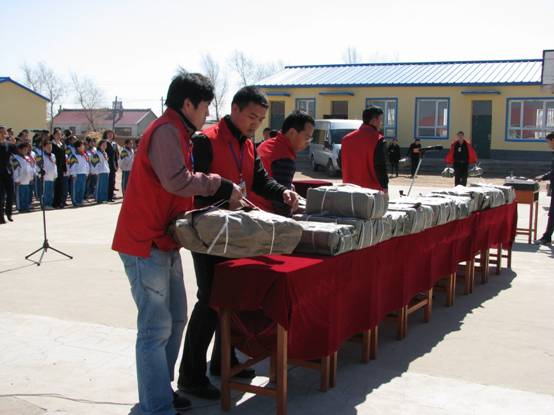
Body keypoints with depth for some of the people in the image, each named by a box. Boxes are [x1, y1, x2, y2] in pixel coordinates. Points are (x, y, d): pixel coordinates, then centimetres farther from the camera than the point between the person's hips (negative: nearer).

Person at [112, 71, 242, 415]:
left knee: (176, 319, 17)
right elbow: (178, 181, -27)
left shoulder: (178, 133, 18)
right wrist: (221, 185, -15)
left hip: (164, 241, 11)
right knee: (156, 327, -5)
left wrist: (224, 194, 8)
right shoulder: (166, 131, -15)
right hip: (146, 242, -11)